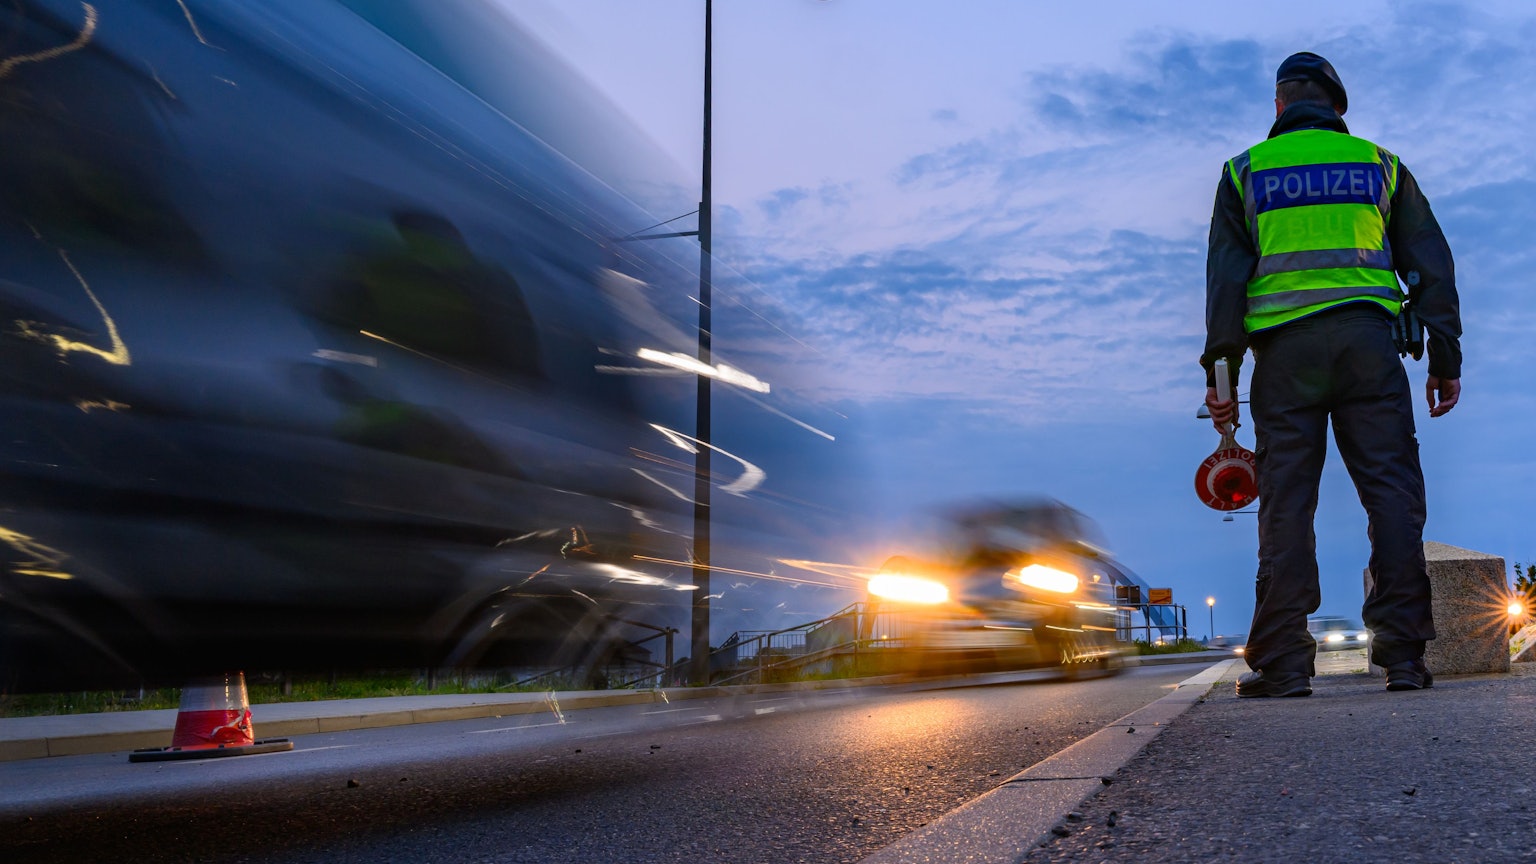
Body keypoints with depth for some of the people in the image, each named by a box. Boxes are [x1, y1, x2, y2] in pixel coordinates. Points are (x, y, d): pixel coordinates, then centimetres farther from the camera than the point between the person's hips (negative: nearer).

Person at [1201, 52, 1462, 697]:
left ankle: (1282, 662, -6)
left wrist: (1219, 370, 1)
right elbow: (1431, 264, 12)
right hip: (1367, 341, 1)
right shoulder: (1380, 164, 18)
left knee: (1286, 500, -3)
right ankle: (1403, 653, -5)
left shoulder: (1245, 171, 14)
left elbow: (1226, 274, 3)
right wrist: (1445, 360, 12)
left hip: (1284, 347, -1)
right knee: (1392, 491, 0)